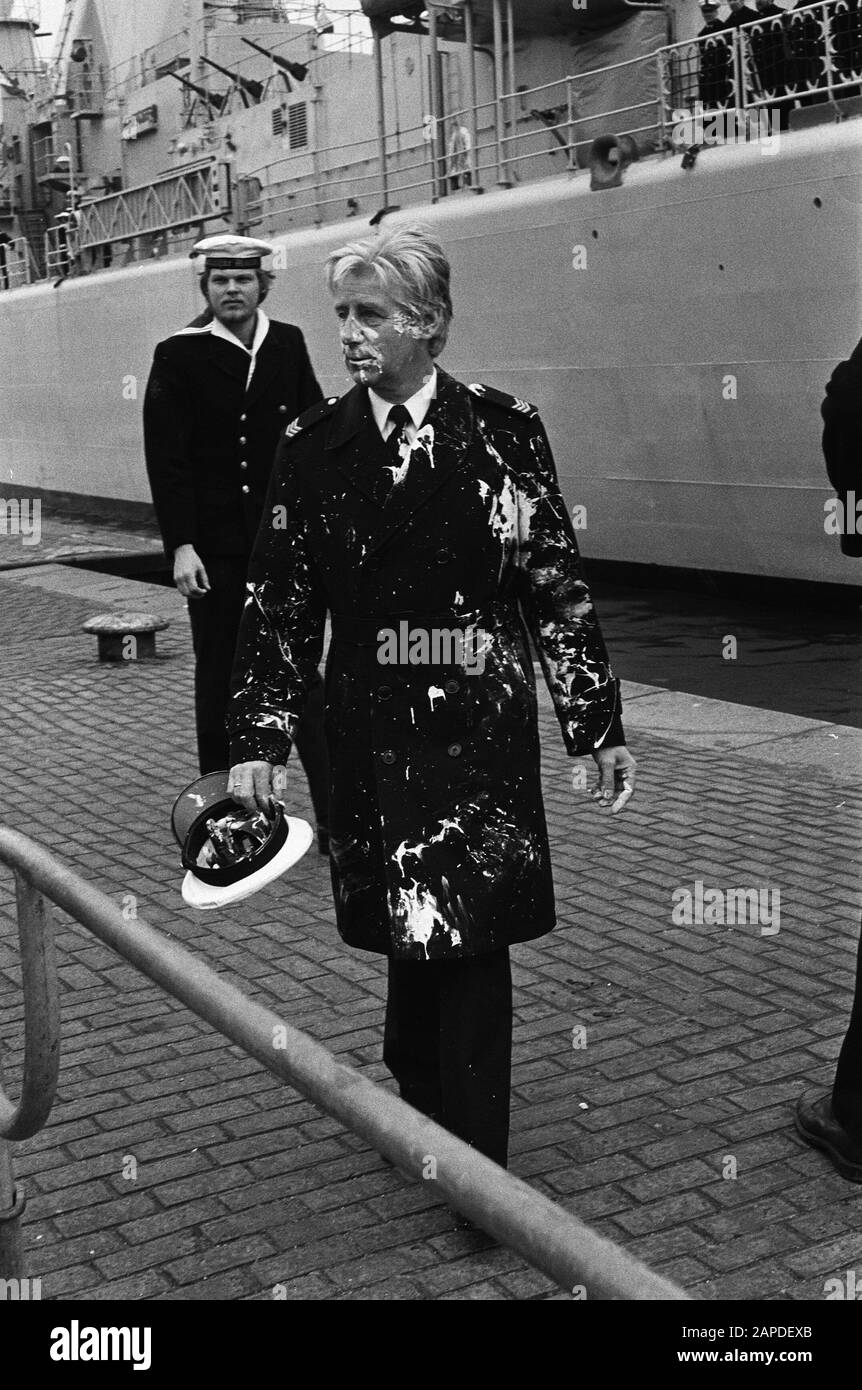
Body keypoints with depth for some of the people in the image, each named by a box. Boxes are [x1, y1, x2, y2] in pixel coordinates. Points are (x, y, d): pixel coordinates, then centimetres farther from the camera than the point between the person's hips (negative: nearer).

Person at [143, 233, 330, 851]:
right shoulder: (179, 355, -4)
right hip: (214, 545, -2)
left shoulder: (289, 344, 5)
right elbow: (166, 459, -7)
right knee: (218, 675, 10)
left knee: (303, 673, 0)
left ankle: (334, 816, 3)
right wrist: (181, 545, -13)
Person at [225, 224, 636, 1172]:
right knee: (407, 927, 10)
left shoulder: (503, 430, -3)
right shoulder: (313, 445, 2)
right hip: (373, 729, 2)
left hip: (482, 727, -2)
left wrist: (601, 726, -2)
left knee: (471, 936, -1)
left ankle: (477, 1172, 10)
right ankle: (419, 1086, 36)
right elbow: (279, 604, 2)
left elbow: (559, 586, -1)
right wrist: (258, 740, -6)